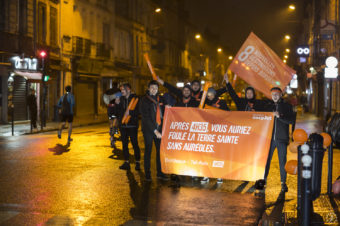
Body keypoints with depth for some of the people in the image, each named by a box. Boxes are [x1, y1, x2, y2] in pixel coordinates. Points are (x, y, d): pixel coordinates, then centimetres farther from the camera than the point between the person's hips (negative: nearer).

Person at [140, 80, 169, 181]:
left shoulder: (160, 99, 8)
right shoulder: (145, 100, -6)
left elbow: (164, 112, 19)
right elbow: (146, 118, -13)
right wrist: (155, 130, -17)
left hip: (159, 129, 4)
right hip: (148, 129, -4)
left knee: (160, 150, 4)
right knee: (148, 151, 3)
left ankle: (160, 173, 13)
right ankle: (147, 173, 11)